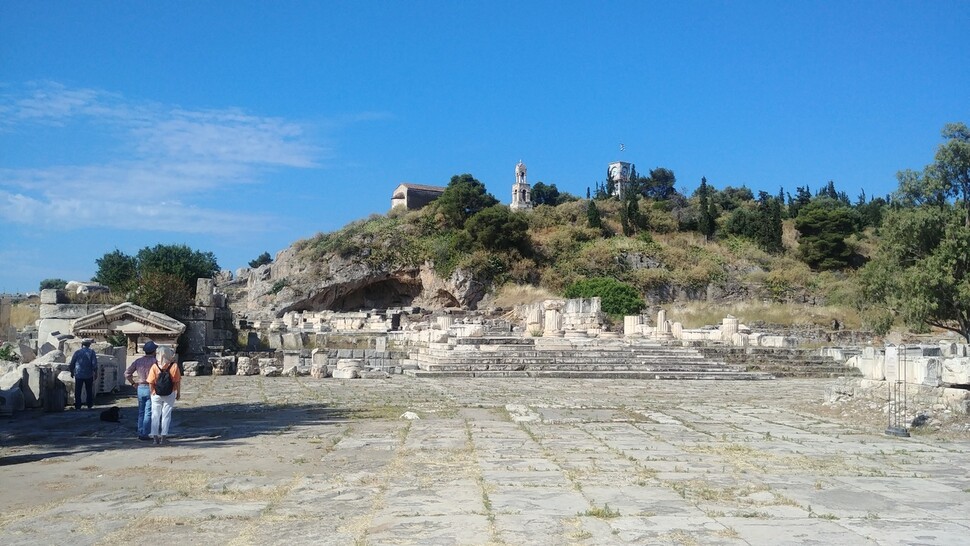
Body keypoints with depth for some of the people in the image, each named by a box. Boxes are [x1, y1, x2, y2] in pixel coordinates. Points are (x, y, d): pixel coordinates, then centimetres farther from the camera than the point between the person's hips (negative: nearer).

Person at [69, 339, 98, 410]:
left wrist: (72, 372, 19)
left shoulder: (77, 352, 2)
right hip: (88, 375, 0)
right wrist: (95, 373, -1)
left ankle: (77, 406, 3)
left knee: (78, 391, 5)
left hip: (78, 375, 1)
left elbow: (72, 363, 6)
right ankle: (89, 405, 15)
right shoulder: (91, 352, -3)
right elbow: (94, 363, -8)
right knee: (89, 391, 11)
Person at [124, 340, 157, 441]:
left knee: (141, 412, 15)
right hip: (151, 388, -5)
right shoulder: (154, 361, -11)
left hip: (140, 388, 6)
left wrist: (133, 383, 12)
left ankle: (140, 432, 18)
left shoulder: (138, 361, 6)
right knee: (148, 413, -1)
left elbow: (127, 373, 6)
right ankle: (144, 434, -3)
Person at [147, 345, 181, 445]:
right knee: (166, 415, 9)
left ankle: (155, 437, 10)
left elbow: (151, 383, -10)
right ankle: (163, 437, 10)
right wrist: (178, 392, 6)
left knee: (155, 415, 12)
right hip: (170, 394, 0)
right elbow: (177, 381, -6)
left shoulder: (154, 367, -13)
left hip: (157, 394, 0)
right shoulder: (174, 366, -12)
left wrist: (152, 392, 6)